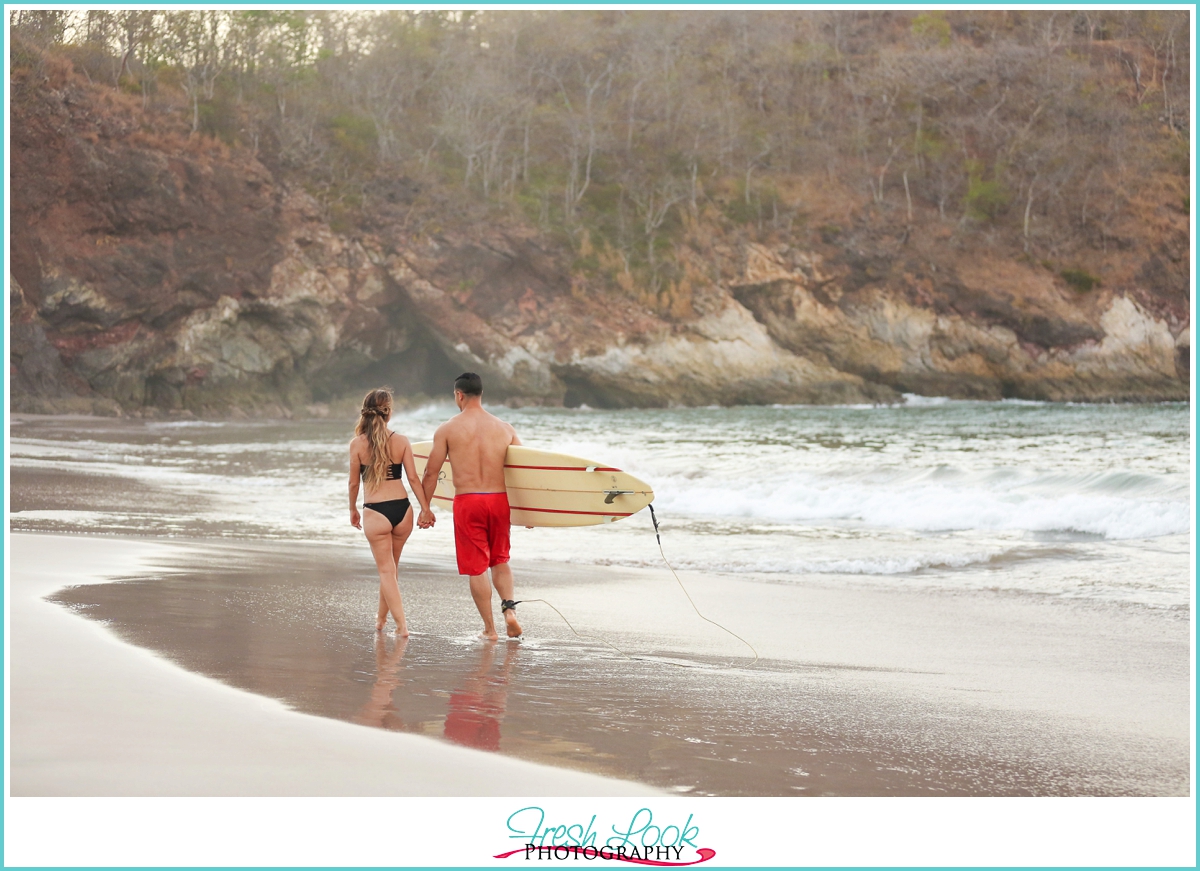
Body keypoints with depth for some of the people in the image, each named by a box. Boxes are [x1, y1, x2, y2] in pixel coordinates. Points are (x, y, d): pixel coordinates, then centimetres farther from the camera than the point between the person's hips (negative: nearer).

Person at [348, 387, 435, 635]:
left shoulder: (358, 444, -6)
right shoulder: (401, 441, -2)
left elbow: (354, 482, 0)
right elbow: (413, 478, -2)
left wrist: (353, 509, 14)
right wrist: (425, 508, 4)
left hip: (375, 512, -3)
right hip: (402, 509, 3)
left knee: (386, 570, 6)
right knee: (391, 567, 21)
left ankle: (401, 624, -2)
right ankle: (382, 617, 35)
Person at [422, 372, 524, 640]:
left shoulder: (448, 429, -2)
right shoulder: (504, 428, 5)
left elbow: (431, 473, -1)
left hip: (467, 501, -3)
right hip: (499, 499, 3)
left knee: (477, 567, 5)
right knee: (500, 560, 20)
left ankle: (490, 628, 8)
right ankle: (509, 607, -2)